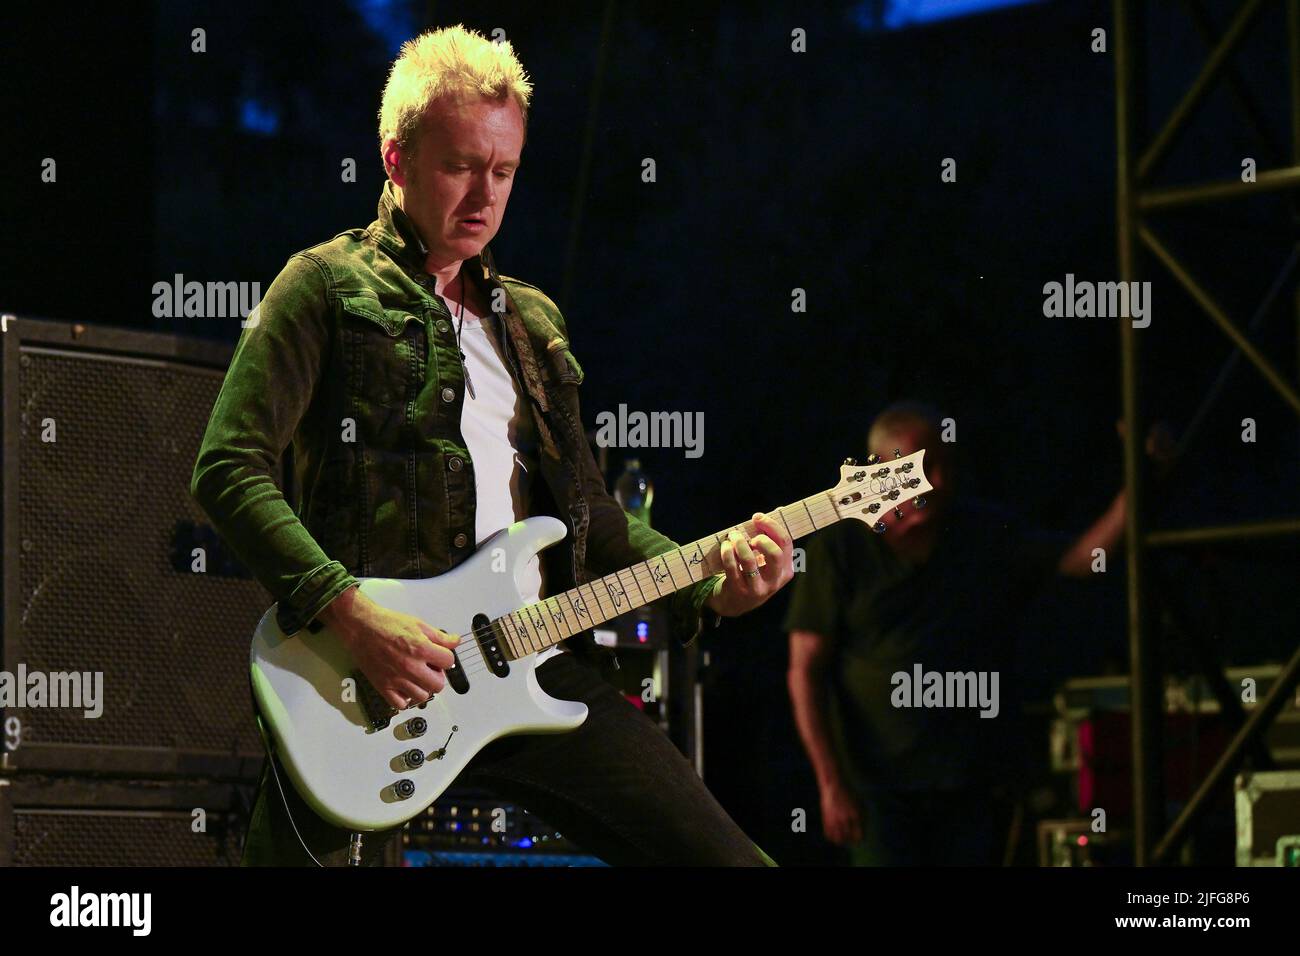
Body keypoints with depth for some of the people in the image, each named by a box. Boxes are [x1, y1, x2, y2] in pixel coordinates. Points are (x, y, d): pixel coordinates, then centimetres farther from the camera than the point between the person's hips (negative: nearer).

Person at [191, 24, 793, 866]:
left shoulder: (533, 322, 24)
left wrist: (711, 589, 9)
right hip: (370, 671, -5)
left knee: (726, 857, -2)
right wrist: (349, 609, -18)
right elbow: (229, 469, -7)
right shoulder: (328, 288, 3)